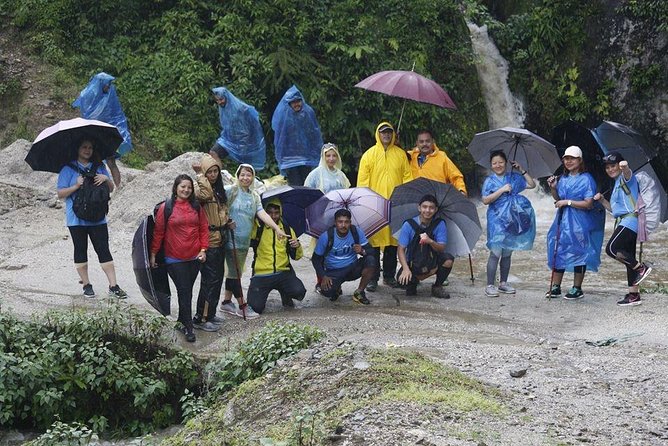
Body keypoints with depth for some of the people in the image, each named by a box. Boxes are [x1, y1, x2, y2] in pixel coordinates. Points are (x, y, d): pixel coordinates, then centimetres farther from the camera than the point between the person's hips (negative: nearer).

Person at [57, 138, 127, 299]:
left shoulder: (99, 167, 11)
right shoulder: (68, 169, 0)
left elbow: (111, 189, 14)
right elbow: (60, 194, -3)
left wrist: (106, 179, -8)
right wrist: (76, 186, -18)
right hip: (77, 218, -2)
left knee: (104, 250, -3)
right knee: (81, 251, 5)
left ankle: (113, 286, -4)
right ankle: (86, 285, 16)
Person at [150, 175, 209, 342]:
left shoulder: (196, 207, 6)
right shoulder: (166, 207, -4)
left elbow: (204, 228, 8)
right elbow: (158, 232, -1)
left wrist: (203, 249, -1)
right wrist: (153, 253, -1)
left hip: (194, 257, 3)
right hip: (175, 259, -3)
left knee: (187, 291, 11)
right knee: (184, 291, -6)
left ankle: (182, 321, 26)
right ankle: (189, 328, -5)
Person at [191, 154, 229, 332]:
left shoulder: (219, 189, 14)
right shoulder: (199, 188, -13)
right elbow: (205, 194, -38)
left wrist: (227, 223, 10)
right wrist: (200, 175, -25)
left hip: (219, 239, 9)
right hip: (208, 240, -9)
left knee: (217, 277, 15)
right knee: (210, 279, -9)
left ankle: (210, 314, 26)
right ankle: (201, 318, -3)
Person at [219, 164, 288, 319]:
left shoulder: (254, 196, 10)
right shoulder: (230, 191, -5)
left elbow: (262, 213, 0)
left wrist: (277, 228, -12)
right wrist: (226, 221, -17)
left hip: (245, 240, 6)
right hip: (231, 238, -6)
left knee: (235, 272, 14)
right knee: (235, 272, -3)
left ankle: (226, 302, 25)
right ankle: (243, 306, 0)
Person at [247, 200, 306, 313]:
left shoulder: (287, 229, 10)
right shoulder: (257, 227, -1)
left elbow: (296, 256, 14)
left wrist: (297, 247, -7)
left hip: (283, 273, 2)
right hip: (261, 274, -2)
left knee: (299, 292, -25)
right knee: (256, 307, -17)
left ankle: (286, 296, 13)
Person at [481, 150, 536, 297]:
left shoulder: (513, 178, 11)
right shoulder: (489, 181, -1)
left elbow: (532, 184, 11)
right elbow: (485, 200, -12)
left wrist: (522, 170, 4)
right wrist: (502, 190, -16)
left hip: (512, 221, 5)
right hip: (497, 220, -5)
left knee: (507, 253, 10)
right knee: (496, 253, -10)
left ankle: (503, 283, 19)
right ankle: (490, 286, -9)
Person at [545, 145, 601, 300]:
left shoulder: (586, 179, -8)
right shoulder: (563, 179, 11)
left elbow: (588, 204, -14)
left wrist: (568, 202, -15)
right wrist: (553, 188, 0)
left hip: (578, 223, -6)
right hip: (562, 221, 6)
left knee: (578, 253, 0)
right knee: (558, 252, 4)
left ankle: (577, 289, 8)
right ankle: (556, 287, 10)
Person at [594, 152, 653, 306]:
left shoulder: (625, 178, -2)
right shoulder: (617, 184, 25)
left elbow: (628, 173, -29)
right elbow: (612, 208, 27)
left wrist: (625, 166, -52)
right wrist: (601, 200, 11)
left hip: (629, 220, -10)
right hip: (623, 222, 10)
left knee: (612, 249, -22)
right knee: (628, 257, 8)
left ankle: (641, 268, -14)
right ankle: (634, 294, 8)